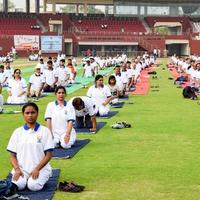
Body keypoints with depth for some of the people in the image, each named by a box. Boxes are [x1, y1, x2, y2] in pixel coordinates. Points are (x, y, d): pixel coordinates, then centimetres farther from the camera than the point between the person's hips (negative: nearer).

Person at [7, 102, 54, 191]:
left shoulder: (44, 131, 1)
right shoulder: (17, 132, 8)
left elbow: (48, 155, -2)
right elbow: (13, 156, 8)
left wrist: (37, 169, -15)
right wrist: (17, 169, -11)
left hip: (40, 168, -1)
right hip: (21, 168, 1)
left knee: (33, 186, -28)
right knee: (18, 185, -28)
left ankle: (41, 178, 3)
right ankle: (24, 178, 4)